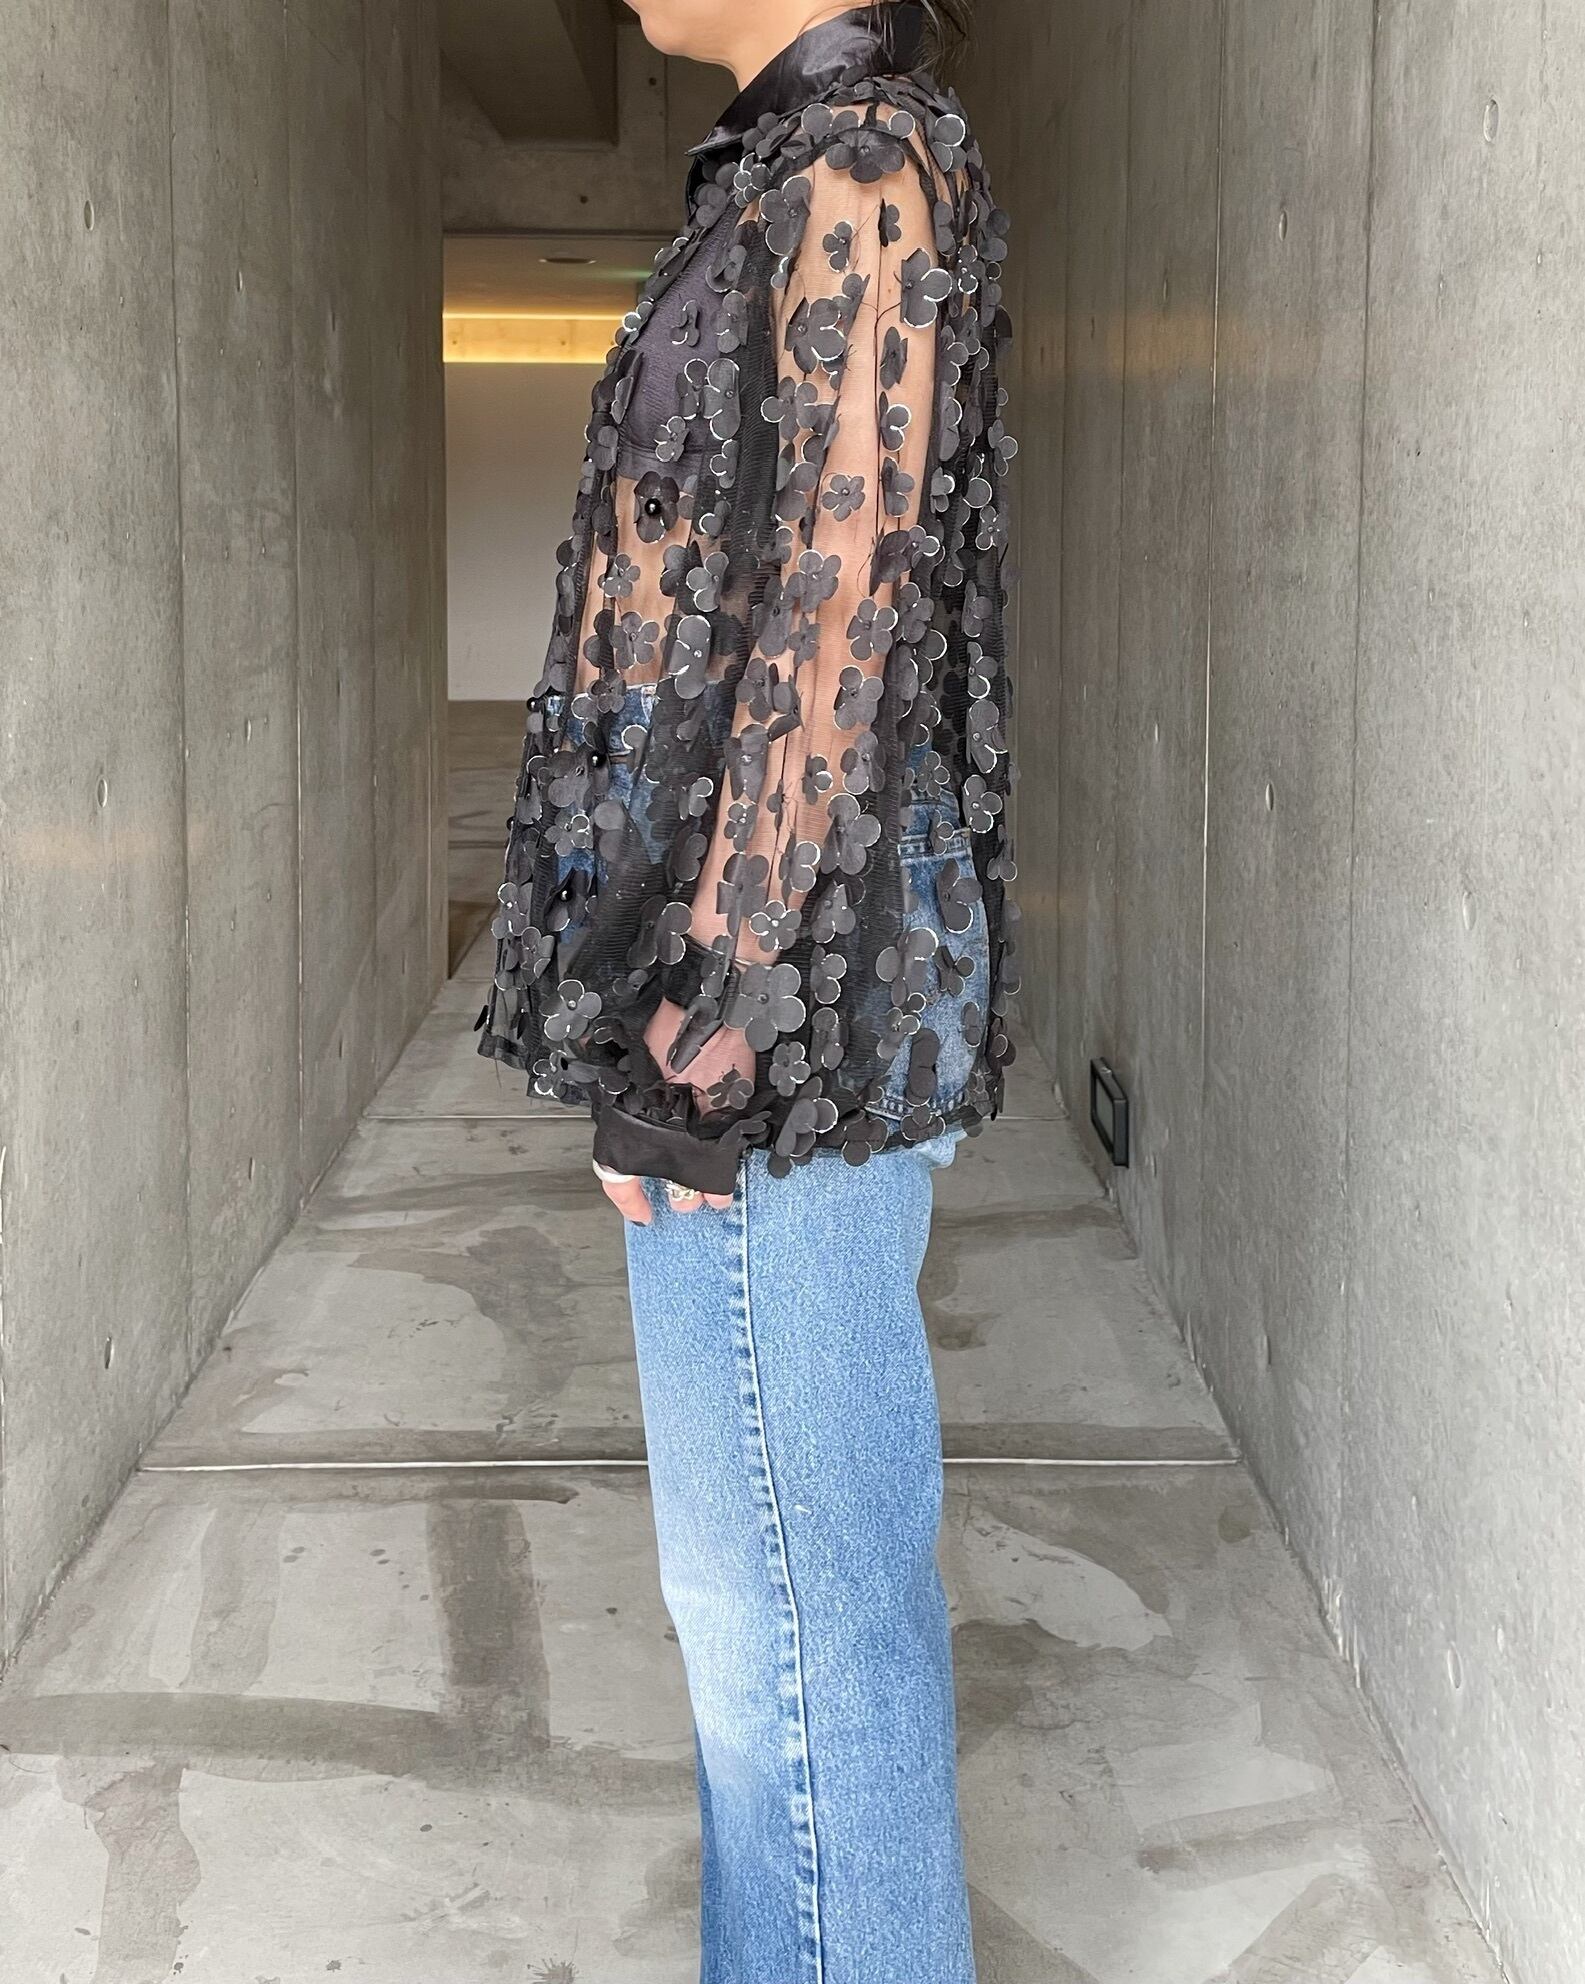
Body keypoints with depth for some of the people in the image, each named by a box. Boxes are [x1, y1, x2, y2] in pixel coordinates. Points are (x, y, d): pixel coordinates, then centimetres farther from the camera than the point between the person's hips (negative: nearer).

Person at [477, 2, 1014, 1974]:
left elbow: (836, 622, -17)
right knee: (759, 1552, 17)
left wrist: (708, 1017, -18)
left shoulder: (858, 172, -10)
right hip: (755, 955, 10)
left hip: (768, 972, -10)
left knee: (789, 1570, -1)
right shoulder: (808, 183, 18)